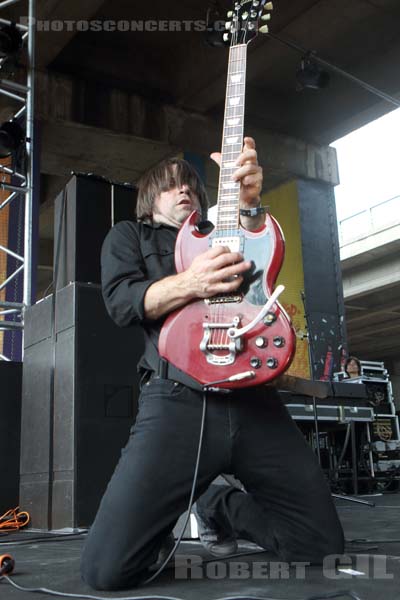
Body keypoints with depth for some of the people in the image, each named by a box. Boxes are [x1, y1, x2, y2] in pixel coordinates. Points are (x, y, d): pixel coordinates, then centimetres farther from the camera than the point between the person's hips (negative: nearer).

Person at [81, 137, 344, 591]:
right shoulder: (128, 236, 21)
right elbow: (121, 301, 1)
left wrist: (248, 201, -12)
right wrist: (189, 283, -17)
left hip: (255, 399, 4)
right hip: (177, 400, -3)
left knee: (323, 545, 2)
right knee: (108, 568, -16)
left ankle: (220, 509, 24)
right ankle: (194, 503, 15)